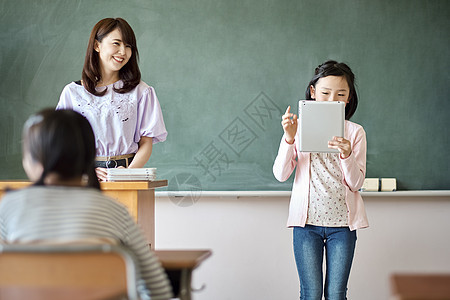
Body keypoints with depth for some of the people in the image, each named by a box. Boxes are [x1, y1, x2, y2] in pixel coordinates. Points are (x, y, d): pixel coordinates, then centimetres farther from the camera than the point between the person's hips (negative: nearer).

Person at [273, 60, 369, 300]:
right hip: (306, 220, 0)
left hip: (342, 222, 1)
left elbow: (355, 183, -3)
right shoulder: (300, 128, 2)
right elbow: (281, 174, -5)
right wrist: (289, 138, -19)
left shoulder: (355, 132, 3)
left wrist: (347, 155, -21)